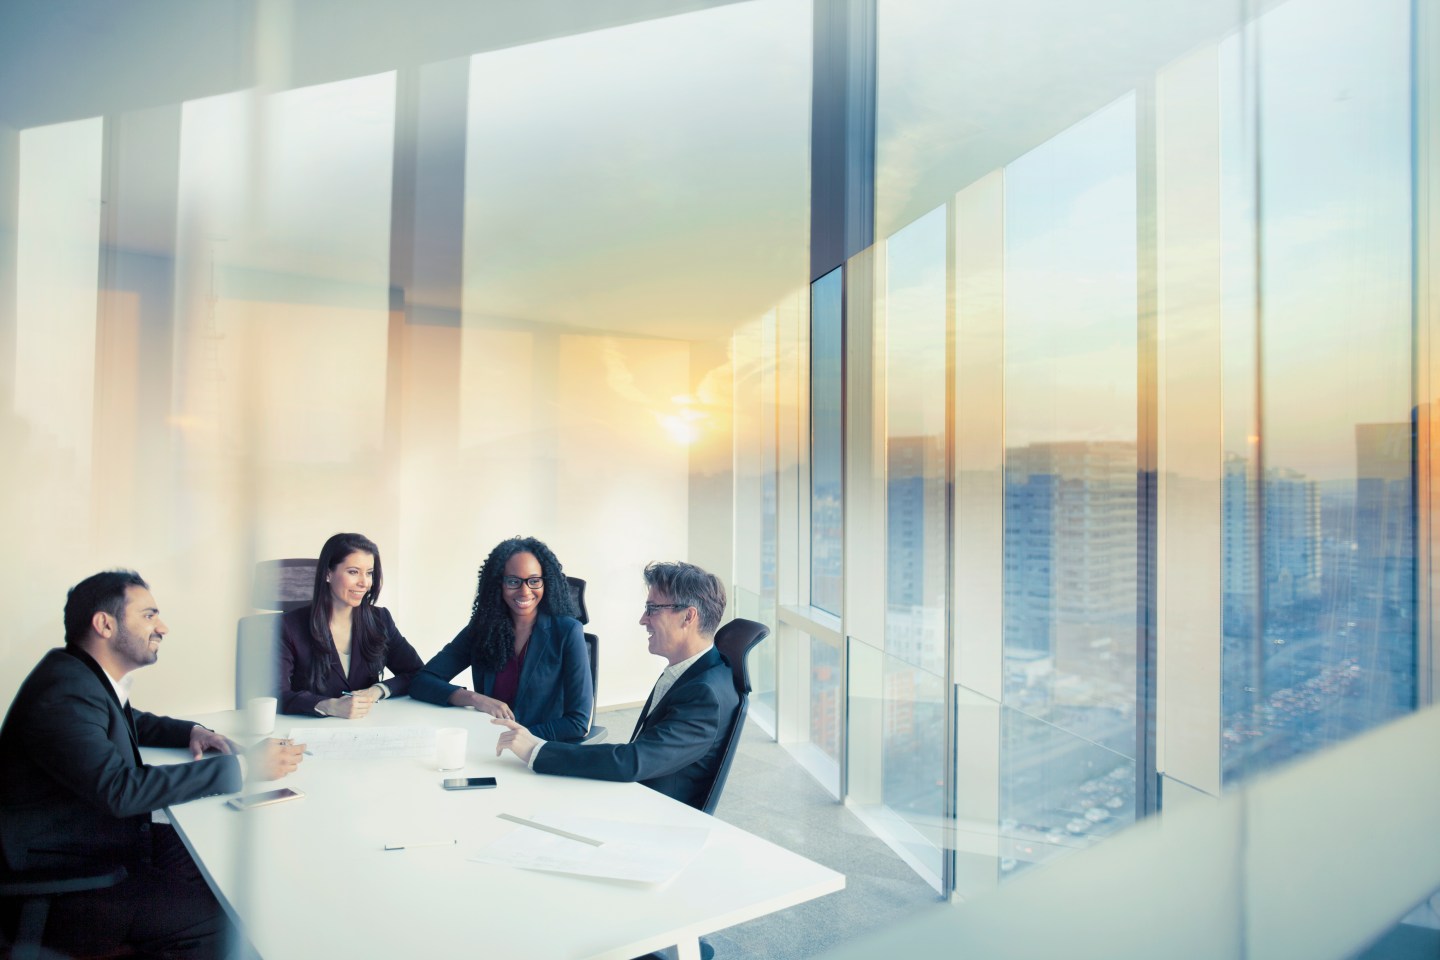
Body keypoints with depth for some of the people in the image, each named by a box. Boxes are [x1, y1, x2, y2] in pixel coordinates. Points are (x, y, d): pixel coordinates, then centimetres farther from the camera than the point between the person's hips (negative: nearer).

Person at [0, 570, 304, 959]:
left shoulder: (87, 674, 5)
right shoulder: (64, 694, -26)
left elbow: (133, 722, 26)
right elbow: (121, 789, -33)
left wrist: (192, 731, 6)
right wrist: (243, 766, -28)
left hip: (101, 839, 10)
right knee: (222, 918, -21)